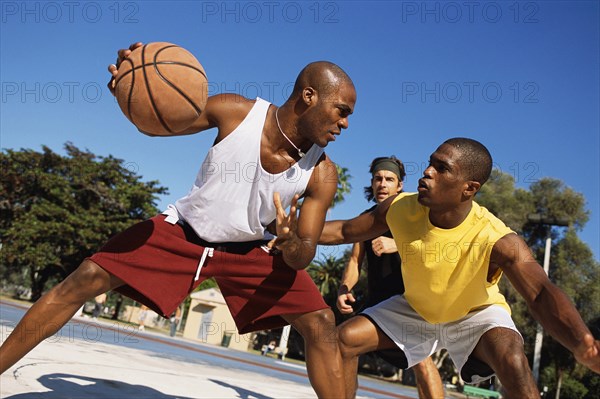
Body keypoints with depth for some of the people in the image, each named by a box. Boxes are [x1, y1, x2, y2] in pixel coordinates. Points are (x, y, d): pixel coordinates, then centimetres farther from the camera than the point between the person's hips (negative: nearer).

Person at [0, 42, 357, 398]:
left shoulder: (322, 174, -18)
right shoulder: (234, 112, -21)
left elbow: (303, 256, -13)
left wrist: (291, 245, -39)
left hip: (250, 251, 1)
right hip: (184, 230, 0)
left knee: (321, 324, -13)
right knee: (86, 279, -10)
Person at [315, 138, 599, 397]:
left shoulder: (497, 241, -36)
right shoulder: (400, 209, -25)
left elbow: (540, 293, -51)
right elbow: (345, 231, -8)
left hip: (477, 314, -4)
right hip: (416, 309, 4)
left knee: (514, 362, -33)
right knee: (344, 339, -7)